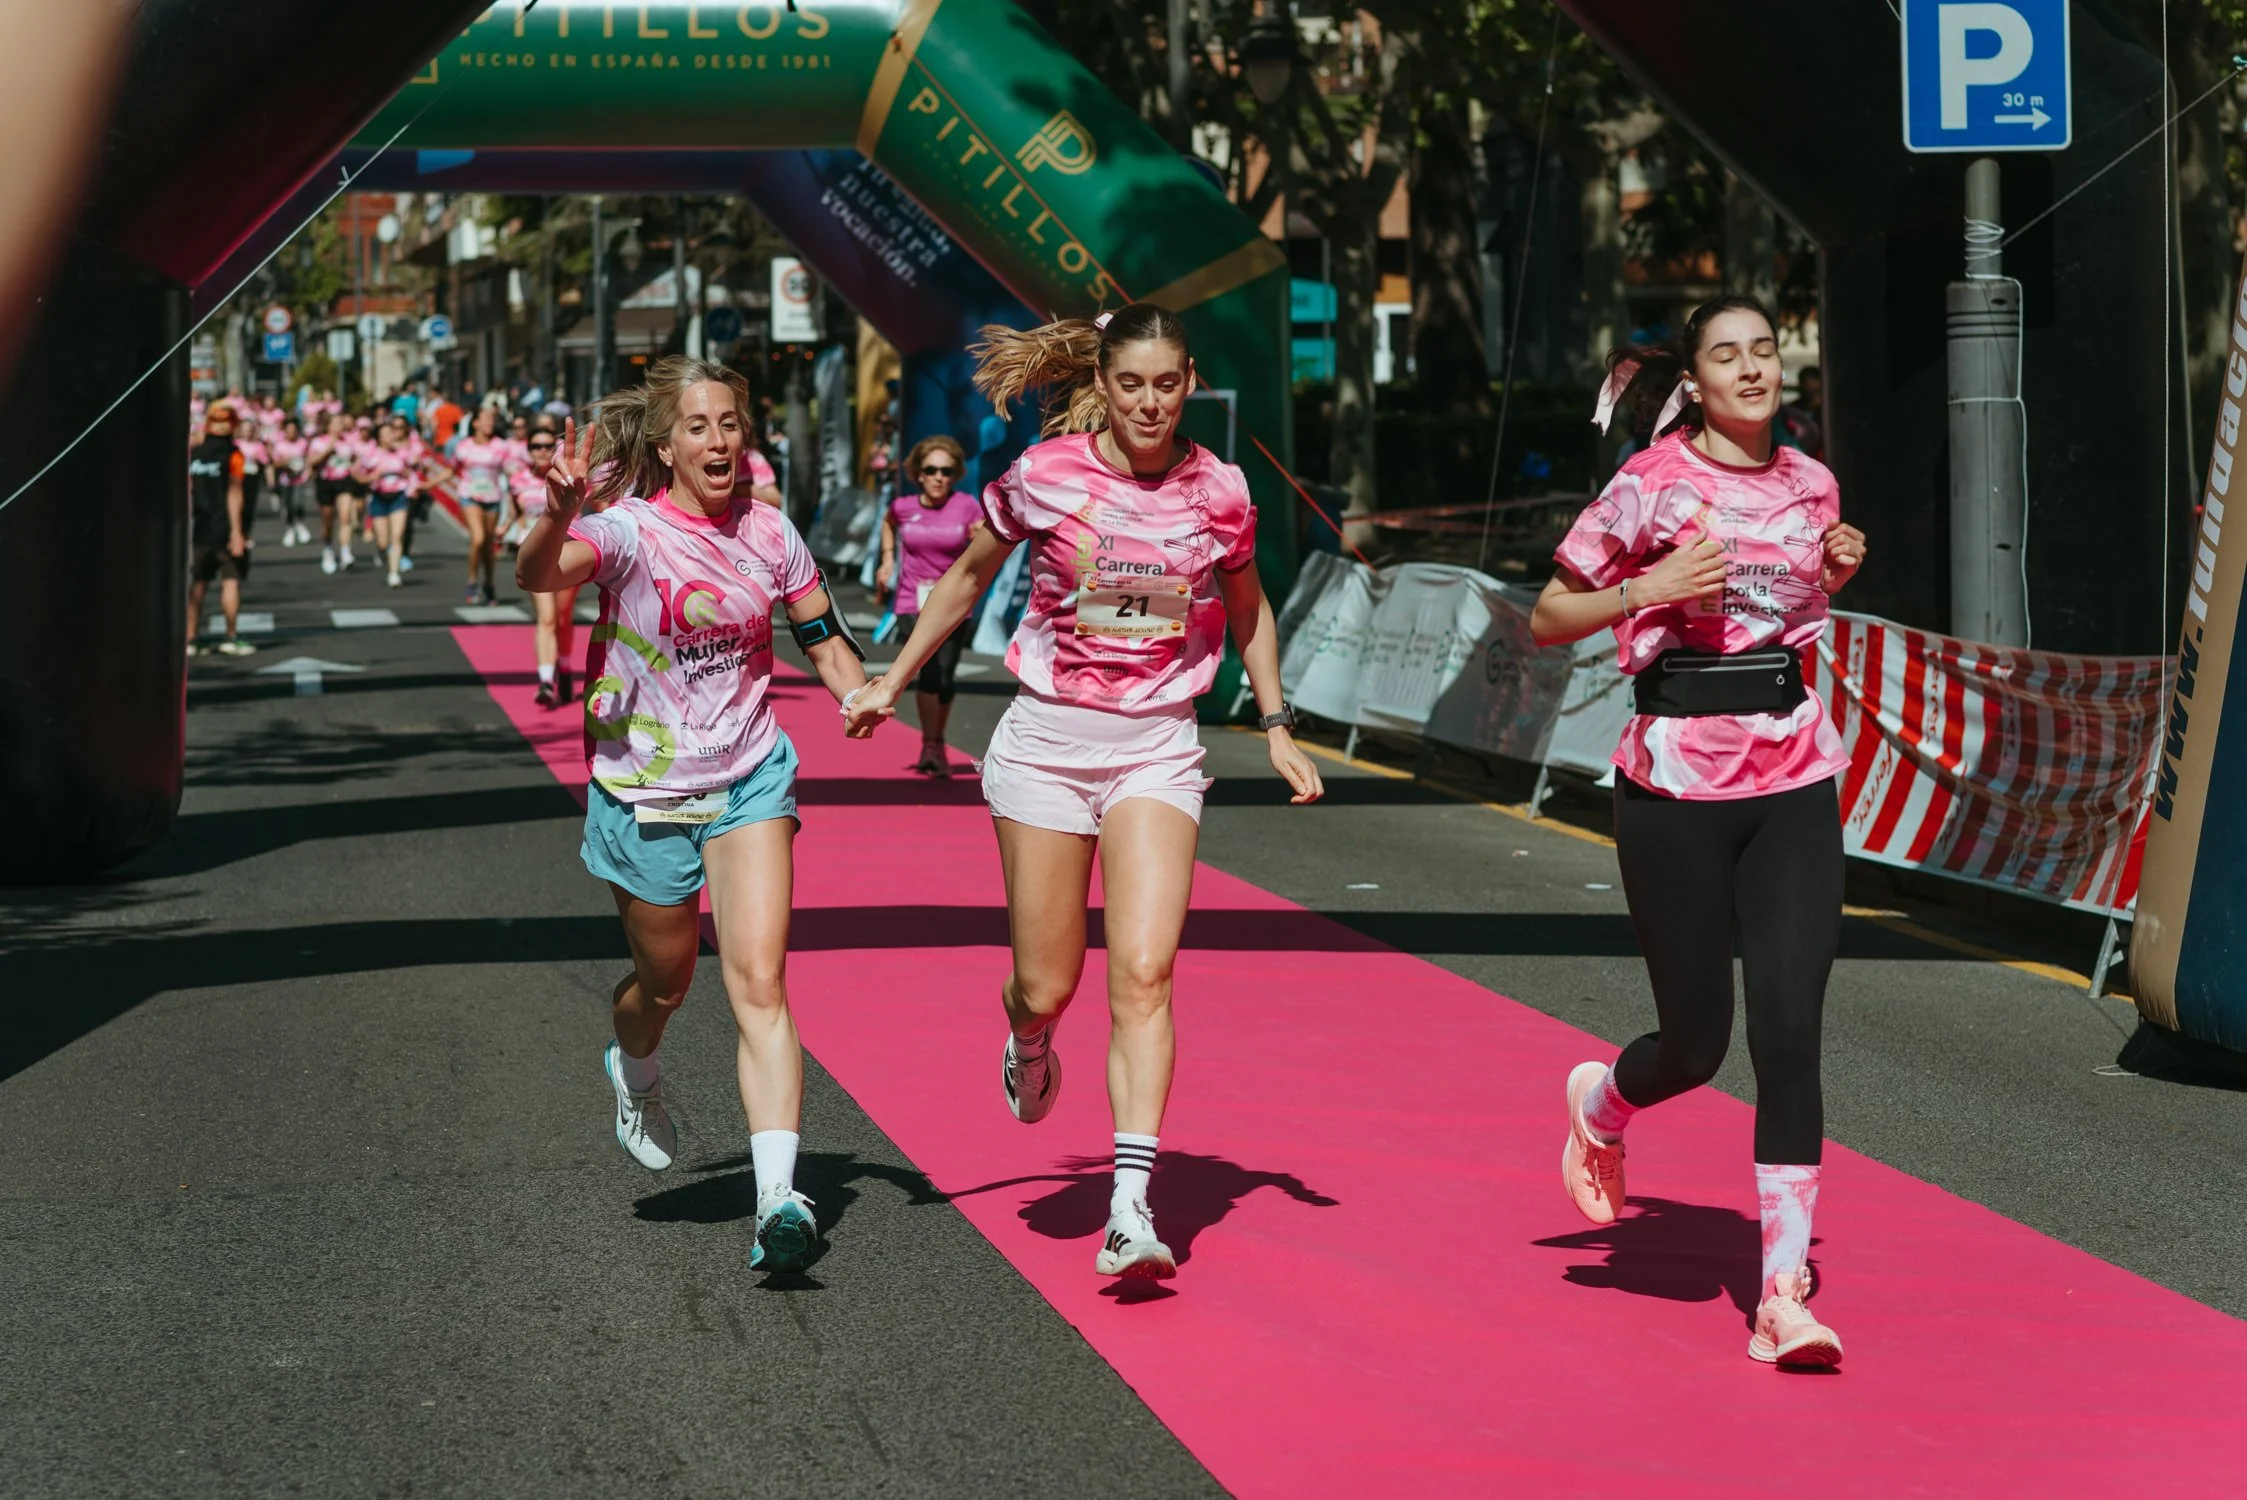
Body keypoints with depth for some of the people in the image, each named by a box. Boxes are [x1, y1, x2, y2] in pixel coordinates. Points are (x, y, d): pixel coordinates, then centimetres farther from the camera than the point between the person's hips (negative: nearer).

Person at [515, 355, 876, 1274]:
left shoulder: (769, 533, 0)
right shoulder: (631, 531, -14)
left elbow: (823, 636, 13)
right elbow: (538, 576, -34)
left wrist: (863, 700, -7)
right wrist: (561, 515, -55)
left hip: (750, 781, 2)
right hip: (645, 789, -2)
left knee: (760, 982, -13)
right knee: (666, 978, 16)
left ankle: (779, 1198, -20)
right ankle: (634, 1072, 53)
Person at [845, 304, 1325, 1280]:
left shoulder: (1218, 492, -2)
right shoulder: (1043, 476, -6)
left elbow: (1246, 606, 17)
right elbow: (967, 578, 11)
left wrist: (1277, 727, 13)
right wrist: (893, 681, 12)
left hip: (1159, 749, 0)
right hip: (1049, 736, 0)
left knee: (1143, 972, -16)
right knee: (1047, 985, 4)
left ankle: (1129, 1205, -18)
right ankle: (1028, 1044, 44)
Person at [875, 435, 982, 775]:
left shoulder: (966, 506, -7)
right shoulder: (903, 506, -2)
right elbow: (888, 522, 22)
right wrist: (888, 559, 12)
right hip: (913, 604, -1)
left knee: (945, 679, 5)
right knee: (929, 667, -21)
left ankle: (938, 743, 30)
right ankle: (929, 746, -14)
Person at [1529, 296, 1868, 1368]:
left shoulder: (1810, 484, 9)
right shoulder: (1652, 485, -5)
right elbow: (1546, 619, -1)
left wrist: (1835, 575, 5)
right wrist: (1649, 589, -16)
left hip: (1793, 778, 3)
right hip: (1676, 779, -3)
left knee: (1790, 1031, -8)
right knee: (1697, 1042, 4)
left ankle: (1784, 1295, -6)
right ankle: (1600, 1106, 41)